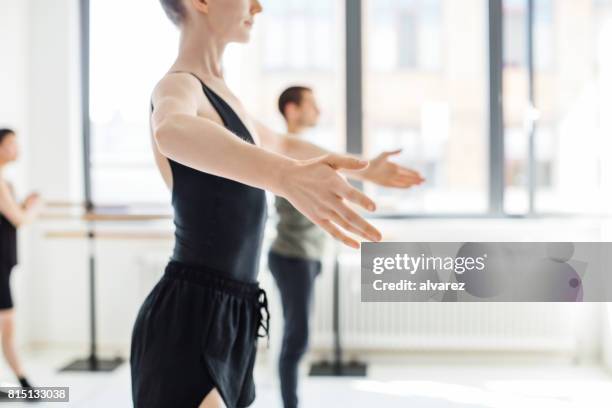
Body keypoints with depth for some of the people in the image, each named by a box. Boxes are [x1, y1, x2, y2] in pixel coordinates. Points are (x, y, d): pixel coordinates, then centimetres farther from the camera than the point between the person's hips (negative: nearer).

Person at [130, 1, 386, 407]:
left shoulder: (219, 93, 15)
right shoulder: (178, 86, -14)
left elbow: (281, 144, 35)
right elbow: (171, 132, -41)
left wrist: (363, 167, 44)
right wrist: (287, 176, -58)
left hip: (224, 318, 9)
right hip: (189, 318, -9)